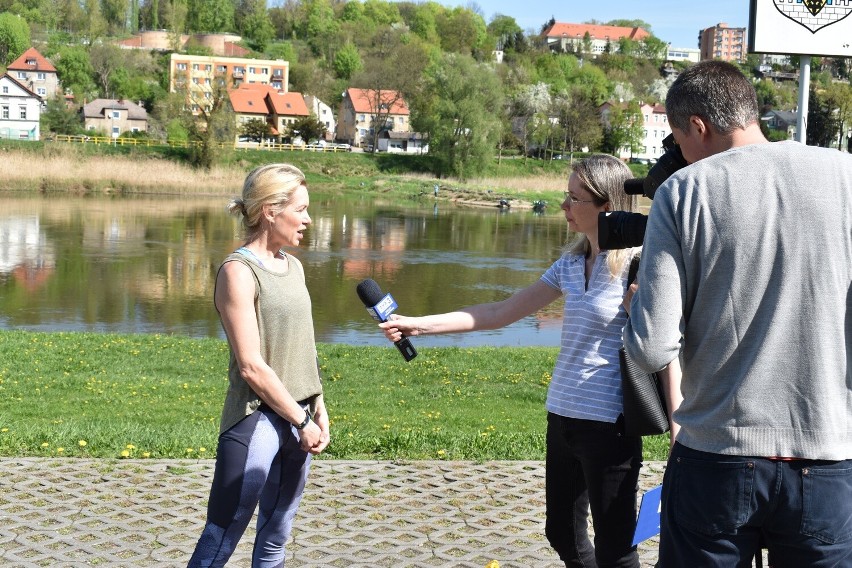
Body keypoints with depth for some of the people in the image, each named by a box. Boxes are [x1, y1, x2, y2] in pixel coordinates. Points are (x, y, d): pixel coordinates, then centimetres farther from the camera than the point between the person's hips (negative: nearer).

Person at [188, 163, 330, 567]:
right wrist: (302, 421, -12)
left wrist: (318, 411, 11)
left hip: (297, 419, 8)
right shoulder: (239, 271, -13)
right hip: (256, 422, -8)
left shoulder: (292, 266, 12)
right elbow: (251, 367, -16)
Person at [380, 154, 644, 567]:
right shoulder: (571, 263, 9)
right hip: (562, 416, 8)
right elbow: (500, 313, 10)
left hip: (608, 425, -8)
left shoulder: (635, 266, -12)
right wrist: (418, 325, 6)